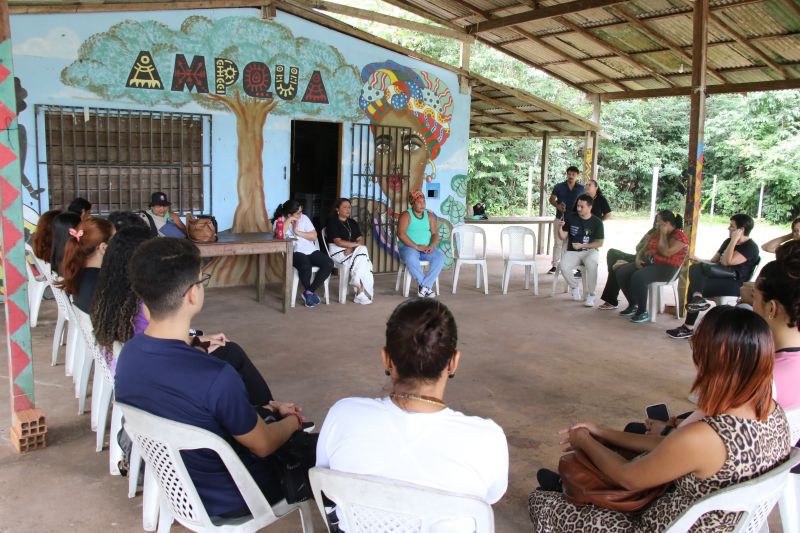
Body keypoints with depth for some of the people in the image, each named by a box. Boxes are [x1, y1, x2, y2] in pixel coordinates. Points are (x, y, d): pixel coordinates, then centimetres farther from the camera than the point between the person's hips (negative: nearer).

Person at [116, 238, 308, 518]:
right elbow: (263, 446, -20)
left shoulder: (128, 354, -14)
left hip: (176, 484, 7)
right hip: (226, 500, -6)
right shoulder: (215, 377, -37)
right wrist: (293, 421, 3)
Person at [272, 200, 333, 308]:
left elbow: (314, 236, 5)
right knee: (306, 266, -38)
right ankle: (309, 292, -8)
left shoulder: (304, 218, 11)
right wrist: (289, 220, -15)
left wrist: (298, 232, -6)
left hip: (311, 251, 5)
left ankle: (309, 292, -14)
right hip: (295, 252, -5)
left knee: (329, 264, -22)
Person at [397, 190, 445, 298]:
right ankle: (427, 287, -26)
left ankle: (424, 286, -25)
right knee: (411, 258, -39)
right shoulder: (406, 215, -3)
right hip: (409, 247, -4)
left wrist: (431, 245, -16)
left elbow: (435, 233, 6)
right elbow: (401, 234, -15)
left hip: (426, 248, 4)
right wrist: (416, 246, -22)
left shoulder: (430, 215, 11)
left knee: (440, 257, -25)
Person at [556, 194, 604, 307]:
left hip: (589, 251, -1)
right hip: (572, 251, 2)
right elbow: (563, 237, 4)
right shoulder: (570, 217, 0)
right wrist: (560, 228, -17)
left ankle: (590, 294, -16)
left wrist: (582, 245, -12)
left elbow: (599, 243, 0)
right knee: (564, 267, -30)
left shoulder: (597, 222, -3)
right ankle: (574, 287, 3)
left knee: (592, 265, -36)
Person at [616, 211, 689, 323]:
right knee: (621, 272, -11)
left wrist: (663, 234, -12)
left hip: (665, 268, -8)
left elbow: (666, 253, -22)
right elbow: (646, 248, 20)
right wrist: (638, 258, -1)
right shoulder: (656, 233, 17)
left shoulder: (679, 237, -8)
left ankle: (643, 312, -22)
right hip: (647, 263, 9)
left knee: (638, 277, -35)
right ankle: (633, 305, 0)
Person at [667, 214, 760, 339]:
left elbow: (726, 262, -20)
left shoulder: (750, 247, -6)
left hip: (734, 284, -8)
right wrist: (700, 261, -1)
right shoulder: (728, 241, 19)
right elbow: (713, 261, 19)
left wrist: (734, 240, -15)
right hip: (721, 279, 8)